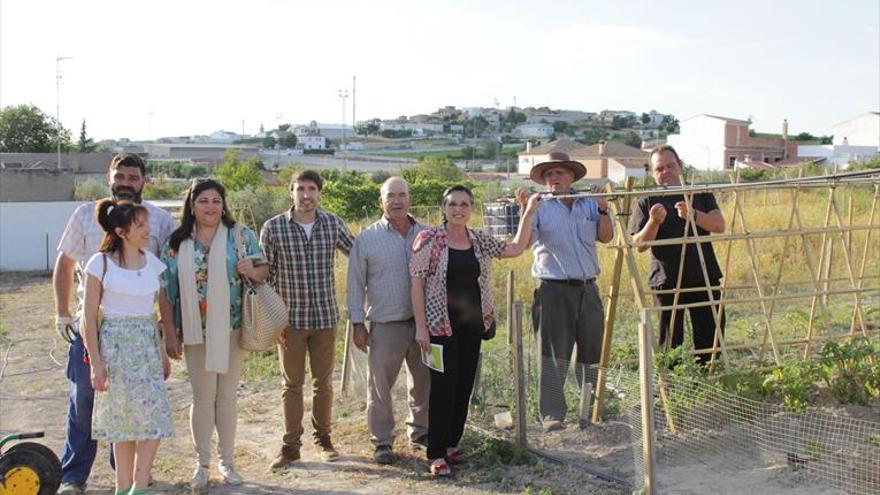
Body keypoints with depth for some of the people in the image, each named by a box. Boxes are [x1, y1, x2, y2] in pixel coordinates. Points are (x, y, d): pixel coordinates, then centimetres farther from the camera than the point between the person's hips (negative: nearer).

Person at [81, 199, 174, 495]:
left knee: (154, 417, -1)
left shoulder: (151, 262, 6)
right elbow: (89, 316, -7)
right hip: (115, 344, -4)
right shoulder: (101, 263, -8)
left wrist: (162, 353, 14)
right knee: (123, 420, 3)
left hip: (147, 343, 5)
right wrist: (95, 362, -11)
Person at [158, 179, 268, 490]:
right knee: (202, 397, 8)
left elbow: (264, 271, 3)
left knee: (227, 396, 10)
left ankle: (227, 461, 24)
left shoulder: (240, 235, -1)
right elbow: (166, 291, 2)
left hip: (231, 329, 0)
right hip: (195, 331, 0)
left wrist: (252, 272, -21)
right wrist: (170, 333, -1)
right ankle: (202, 464, 21)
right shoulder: (177, 243, 1)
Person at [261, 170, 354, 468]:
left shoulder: (333, 224, -1)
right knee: (292, 384, 9)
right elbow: (265, 275, -3)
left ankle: (322, 438, 30)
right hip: (290, 319, -1)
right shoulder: (273, 227, -7)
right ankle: (290, 446, 21)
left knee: (323, 382, 13)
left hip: (325, 317, 2)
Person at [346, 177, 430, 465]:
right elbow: (355, 284, 0)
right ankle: (382, 440, 15)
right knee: (380, 386, 1)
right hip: (386, 325, -3)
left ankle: (419, 430, 32)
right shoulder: (367, 239, -2)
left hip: (424, 322, 3)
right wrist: (357, 324, -4)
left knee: (424, 382, 14)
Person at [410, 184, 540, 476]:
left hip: (473, 324, 5)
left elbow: (516, 249, 12)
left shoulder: (479, 239, 8)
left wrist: (527, 213, 4)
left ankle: (452, 442, 26)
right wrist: (420, 326, -12)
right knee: (443, 387, -3)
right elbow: (416, 283, -7)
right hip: (441, 324, -5)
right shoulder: (429, 239, -6)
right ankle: (436, 454, 6)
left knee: (465, 386, 10)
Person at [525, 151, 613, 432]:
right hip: (554, 290, -4)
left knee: (592, 350, 13)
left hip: (588, 289, 4)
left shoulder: (589, 204, 10)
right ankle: (552, 415, 7)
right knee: (554, 354, -1)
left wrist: (603, 209, -7)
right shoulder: (540, 208, 0)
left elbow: (606, 237, 5)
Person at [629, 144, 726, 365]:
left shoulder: (700, 194, 10)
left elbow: (719, 225, -5)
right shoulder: (647, 202, 5)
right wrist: (654, 222, -21)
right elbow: (639, 244, -2)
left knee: (710, 338, 4)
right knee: (670, 343, 1)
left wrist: (693, 215, -24)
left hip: (705, 278, 2)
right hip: (666, 281, -1)